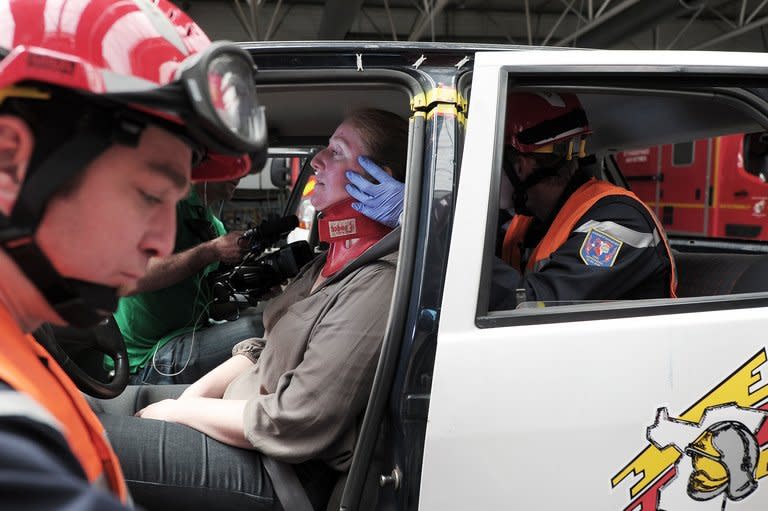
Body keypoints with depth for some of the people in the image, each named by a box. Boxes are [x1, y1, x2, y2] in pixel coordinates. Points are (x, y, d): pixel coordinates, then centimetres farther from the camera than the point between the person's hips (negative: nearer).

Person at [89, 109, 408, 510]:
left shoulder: (377, 286, -25)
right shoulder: (337, 257, 8)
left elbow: (293, 425, -26)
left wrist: (179, 410, -13)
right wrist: (193, 394, 0)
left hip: (280, 473, -9)